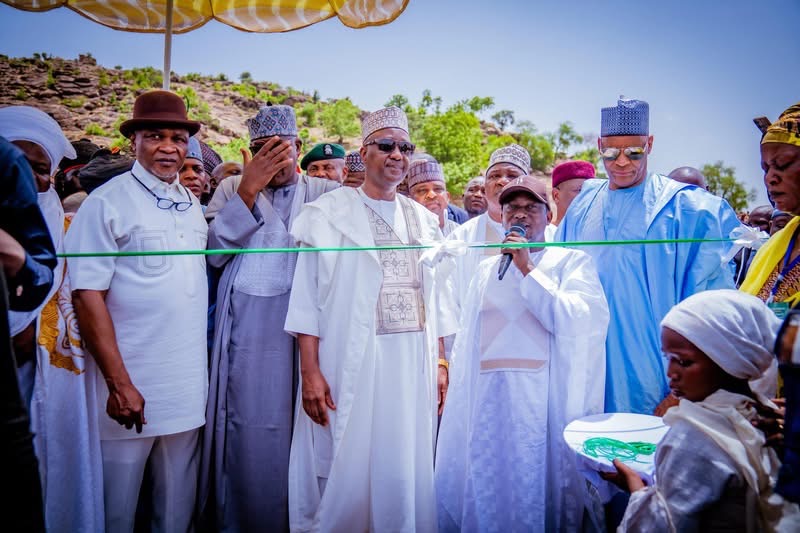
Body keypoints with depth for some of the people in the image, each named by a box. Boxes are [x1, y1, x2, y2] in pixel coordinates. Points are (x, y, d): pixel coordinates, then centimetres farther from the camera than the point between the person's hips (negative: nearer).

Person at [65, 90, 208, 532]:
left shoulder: (191, 204, 9)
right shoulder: (107, 203, -9)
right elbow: (87, 296, -14)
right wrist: (119, 383, -17)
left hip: (188, 383, 5)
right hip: (129, 384, -5)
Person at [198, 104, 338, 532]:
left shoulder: (324, 192, 7)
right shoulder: (232, 188, 9)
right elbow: (213, 252, -6)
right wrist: (249, 190, -9)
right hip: (247, 339, 1)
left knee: (300, 437, 6)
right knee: (249, 437, 8)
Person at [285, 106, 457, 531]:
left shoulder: (424, 220, 13)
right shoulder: (331, 213, -1)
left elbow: (436, 299, 14)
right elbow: (308, 297, -6)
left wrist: (440, 364, 8)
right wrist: (310, 372, -13)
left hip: (413, 368, 4)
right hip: (350, 366, -4)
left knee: (406, 471, 10)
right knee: (346, 472, 2)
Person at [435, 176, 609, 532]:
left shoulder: (571, 261, 3)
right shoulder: (486, 269, 17)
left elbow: (573, 322, -12)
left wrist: (528, 270, -13)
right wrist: (457, 392, 11)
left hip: (544, 398, -4)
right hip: (487, 396, 4)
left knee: (538, 483, 1)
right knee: (485, 485, 7)